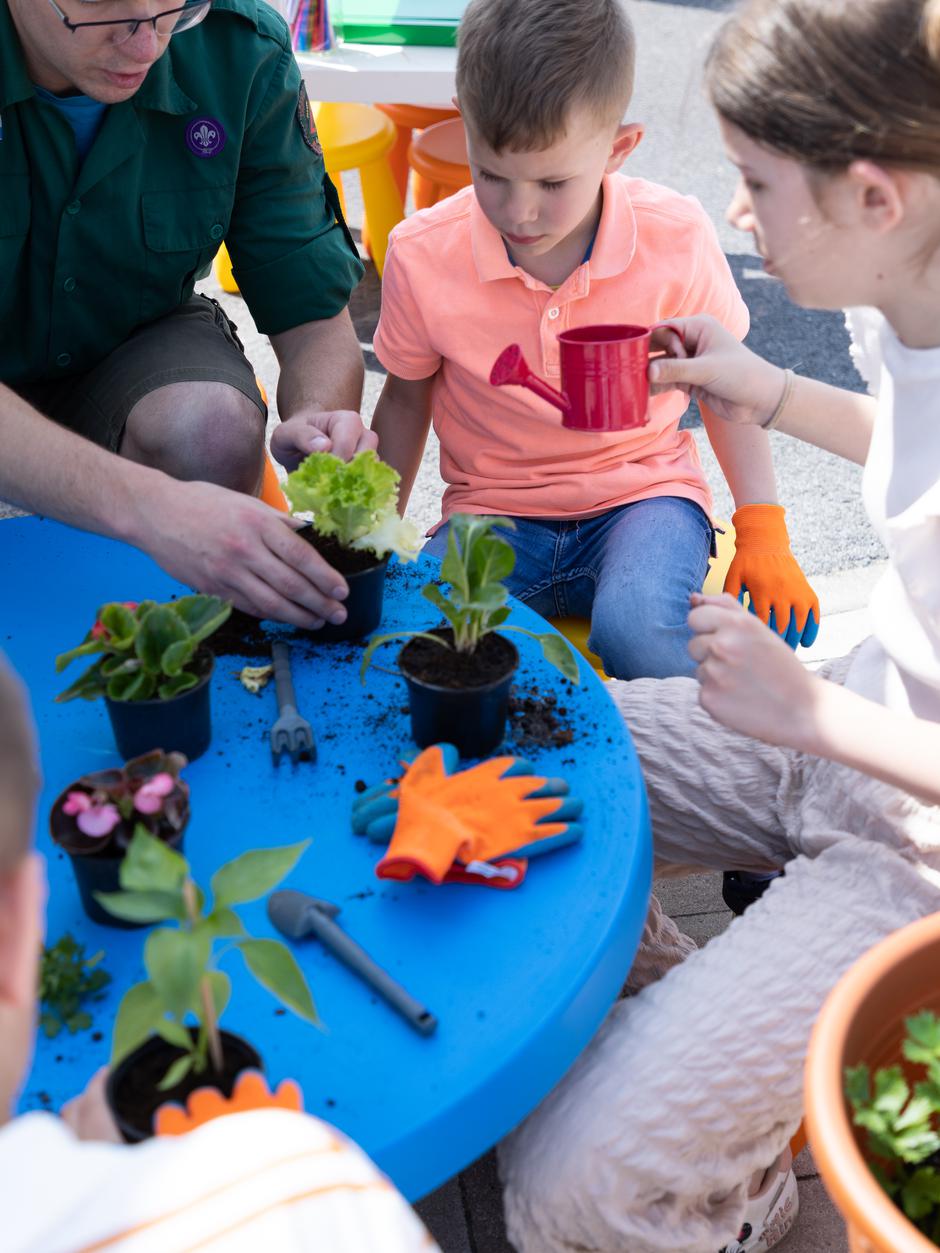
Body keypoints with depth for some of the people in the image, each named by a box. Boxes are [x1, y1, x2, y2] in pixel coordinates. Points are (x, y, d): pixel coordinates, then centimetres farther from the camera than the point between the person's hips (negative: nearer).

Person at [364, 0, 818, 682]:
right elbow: (406, 398, 6)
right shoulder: (422, 255, -11)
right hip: (495, 508, 1)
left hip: (642, 492, 0)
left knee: (636, 632, -33)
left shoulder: (677, 239, -12)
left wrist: (764, 532, 2)